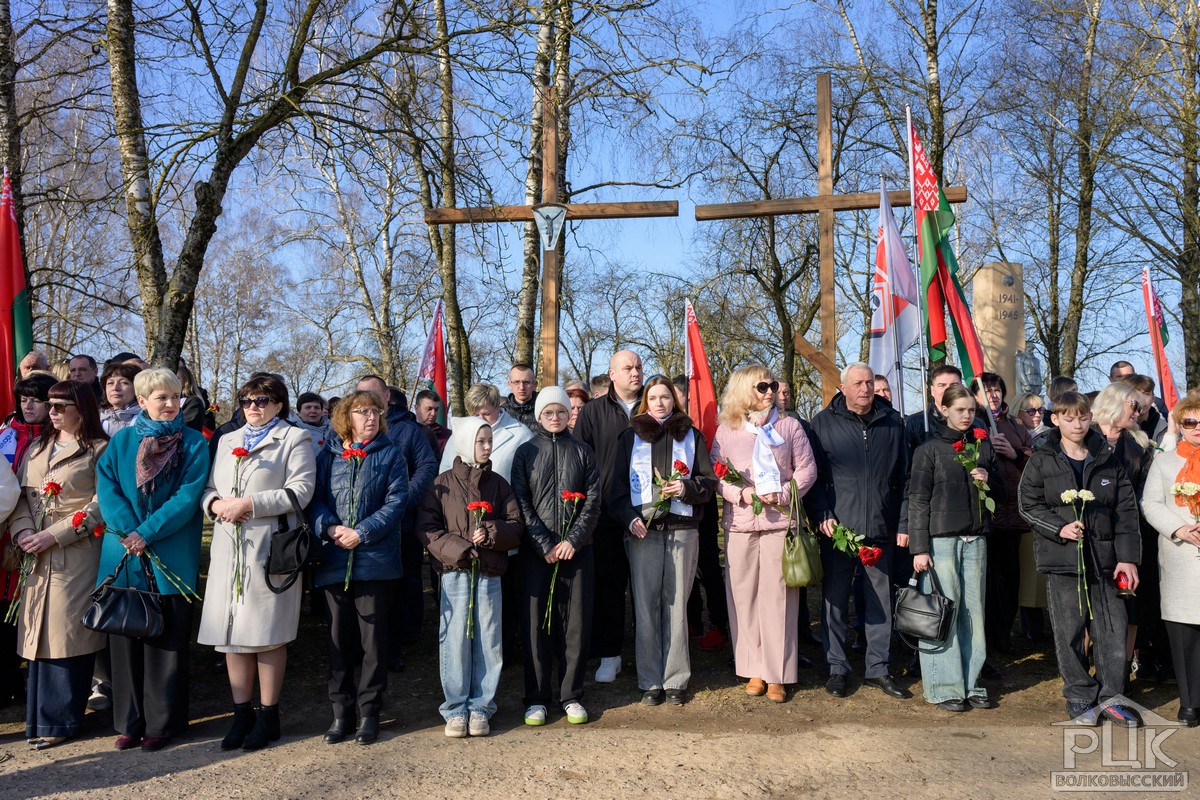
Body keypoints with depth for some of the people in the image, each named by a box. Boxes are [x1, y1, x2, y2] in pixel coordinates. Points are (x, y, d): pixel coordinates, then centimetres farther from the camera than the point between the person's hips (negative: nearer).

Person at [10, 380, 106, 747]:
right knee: (40, 633, 7)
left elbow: (101, 505, -9)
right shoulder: (36, 449, 19)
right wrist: (23, 531, -4)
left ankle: (60, 720, 6)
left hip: (77, 555, -6)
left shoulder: (98, 450, -1)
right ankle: (42, 716, 16)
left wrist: (54, 535, -15)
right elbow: (20, 496, 15)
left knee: (66, 633, -4)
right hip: (37, 557, 6)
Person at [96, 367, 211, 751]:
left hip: (171, 557, -3)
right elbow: (106, 487, 0)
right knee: (125, 637, 8)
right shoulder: (122, 440, 9)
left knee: (165, 640, 3)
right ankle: (130, 721, 20)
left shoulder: (194, 443, 1)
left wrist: (148, 533, -15)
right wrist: (127, 531, -15)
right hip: (123, 555, 3)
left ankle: (162, 722, 14)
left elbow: (188, 496, -8)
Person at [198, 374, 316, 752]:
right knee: (232, 631, 6)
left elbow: (300, 490, -10)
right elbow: (209, 488, 19)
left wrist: (249, 504, -15)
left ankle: (268, 716, 9)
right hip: (228, 548, 5)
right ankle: (242, 714, 16)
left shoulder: (295, 438, 2)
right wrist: (215, 503, -4)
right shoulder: (227, 441, 22)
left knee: (268, 634, -2)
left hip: (269, 547, -5)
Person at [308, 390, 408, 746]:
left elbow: (396, 501, -6)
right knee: (340, 637, 10)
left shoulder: (390, 454, 3)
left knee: (373, 637, 4)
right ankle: (341, 712, 21)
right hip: (334, 560, 2)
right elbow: (315, 499, 3)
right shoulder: (328, 456, 10)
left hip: (376, 560, -2)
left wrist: (362, 532, -16)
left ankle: (369, 712, 15)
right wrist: (330, 529, -15)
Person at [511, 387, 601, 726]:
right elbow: (522, 503, -1)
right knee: (536, 622, 2)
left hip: (577, 550, 1)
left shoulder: (582, 452, 8)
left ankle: (571, 696, 16)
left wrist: (573, 540, -10)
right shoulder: (526, 452, 6)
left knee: (576, 623, 4)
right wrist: (544, 545, -10)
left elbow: (593, 501, 2)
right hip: (536, 552, -1)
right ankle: (536, 698, 13)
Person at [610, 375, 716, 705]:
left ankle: (675, 680, 12)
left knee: (676, 605, 2)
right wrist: (630, 518, -8)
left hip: (682, 529, 0)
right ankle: (650, 681, 8)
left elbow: (709, 481, 10)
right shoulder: (631, 437, 11)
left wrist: (688, 488, -11)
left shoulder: (691, 436, 12)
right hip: (644, 530, 0)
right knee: (646, 605, -1)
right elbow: (618, 486, 8)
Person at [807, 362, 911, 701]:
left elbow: (904, 477, 10)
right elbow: (813, 475, 1)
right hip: (837, 528, -2)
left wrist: (904, 523, 5)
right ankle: (837, 668, 18)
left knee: (880, 601, 9)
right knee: (835, 600, 6)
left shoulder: (893, 423, 8)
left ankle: (877, 668, 22)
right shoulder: (824, 422, 1)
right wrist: (823, 515, -9)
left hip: (881, 529, 2)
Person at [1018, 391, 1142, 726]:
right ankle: (1080, 698, 18)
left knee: (1112, 629, 4)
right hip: (1062, 559, -2)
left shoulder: (1107, 459, 7)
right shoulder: (1042, 460, 0)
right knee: (1069, 631, 4)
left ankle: (1109, 696, 21)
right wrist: (1059, 528, -15)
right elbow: (1028, 504, -1)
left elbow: (1126, 510, 6)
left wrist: (1128, 556, -1)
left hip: (1103, 559, 2)